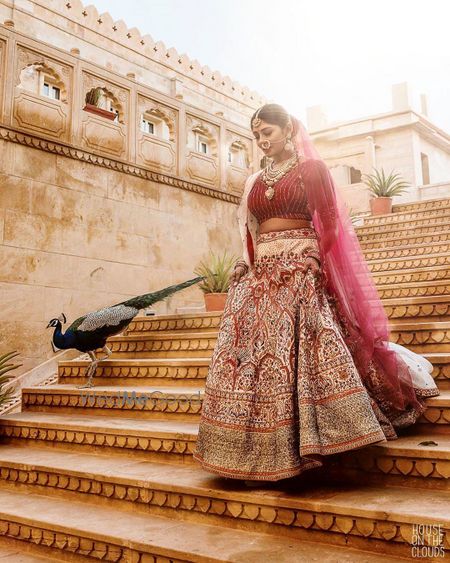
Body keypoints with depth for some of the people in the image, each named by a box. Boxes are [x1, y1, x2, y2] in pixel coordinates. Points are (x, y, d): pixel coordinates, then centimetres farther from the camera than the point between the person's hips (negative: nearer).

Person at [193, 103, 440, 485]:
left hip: (301, 276, -5)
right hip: (260, 279, 5)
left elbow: (329, 223, 0)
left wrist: (313, 262, -10)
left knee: (299, 357, -13)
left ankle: (299, 449, -3)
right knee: (253, 360, -1)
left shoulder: (312, 168, 6)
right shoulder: (255, 182, 19)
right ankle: (259, 456, 6)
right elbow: (249, 233, 17)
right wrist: (247, 266, 4)